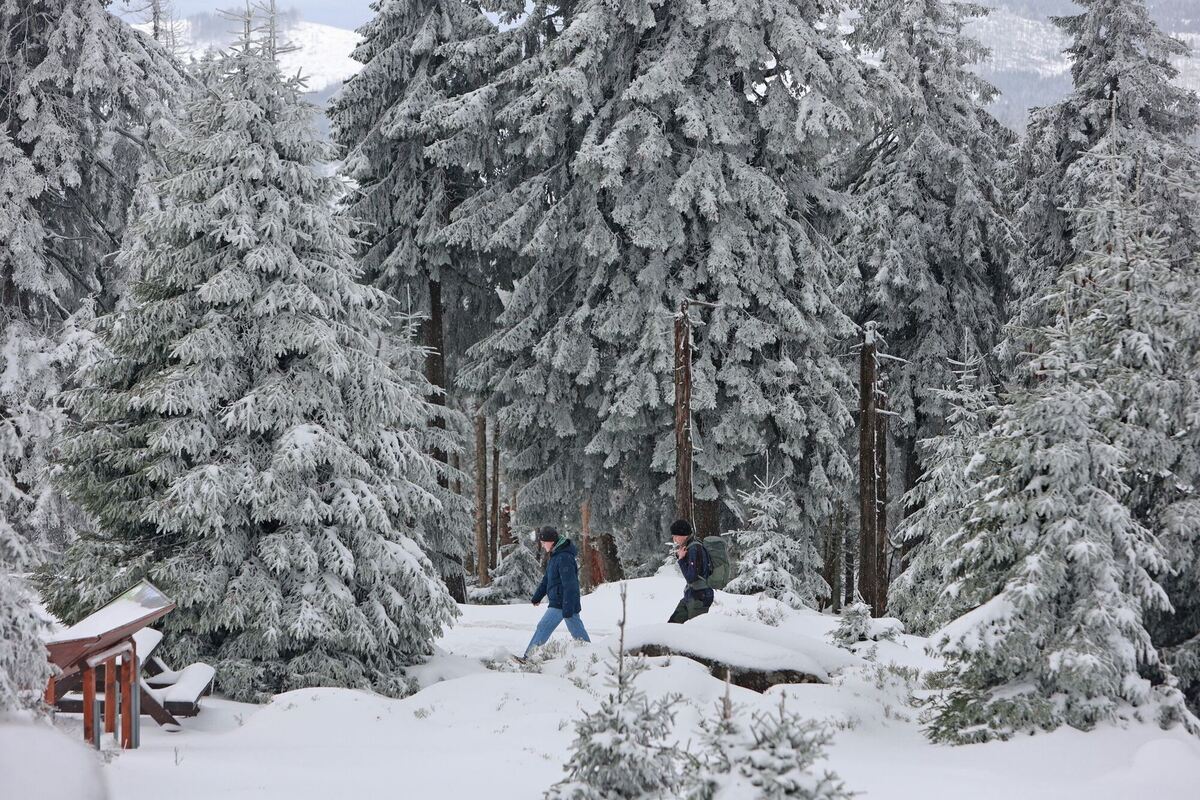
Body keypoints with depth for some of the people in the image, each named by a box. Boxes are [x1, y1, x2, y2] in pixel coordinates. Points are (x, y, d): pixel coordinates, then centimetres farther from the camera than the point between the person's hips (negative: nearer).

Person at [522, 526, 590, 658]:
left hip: (561, 603, -10)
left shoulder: (564, 558, -21)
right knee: (578, 631, 12)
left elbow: (569, 585, -23)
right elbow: (547, 579, 23)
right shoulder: (554, 556, 11)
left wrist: (568, 608, -24)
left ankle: (529, 656, -3)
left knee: (543, 628, -6)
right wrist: (537, 596, 27)